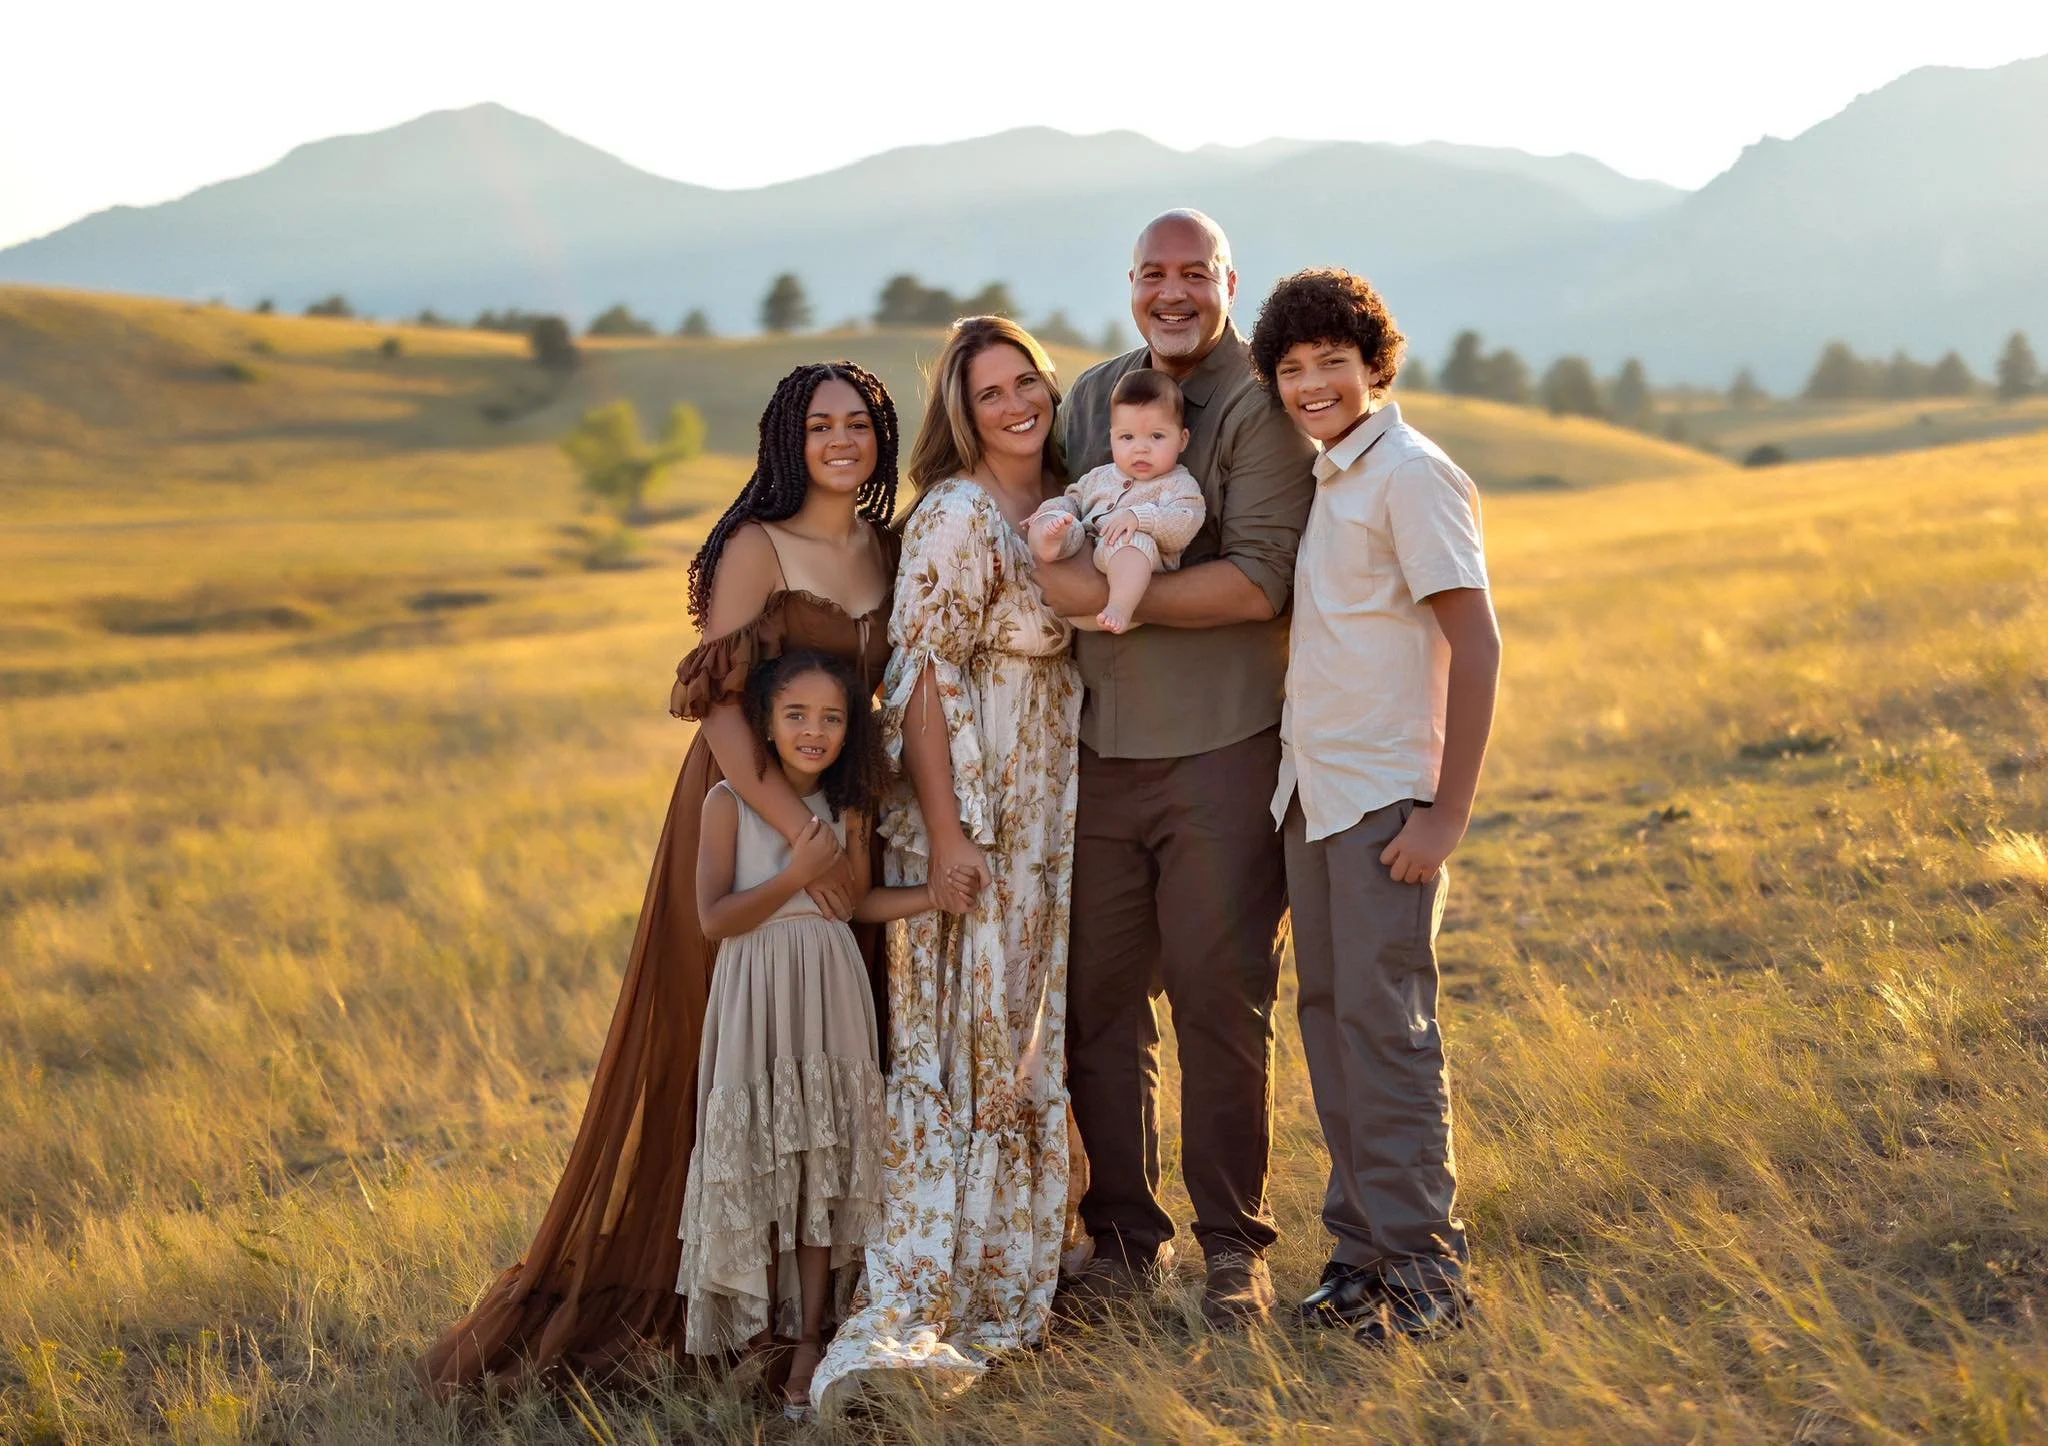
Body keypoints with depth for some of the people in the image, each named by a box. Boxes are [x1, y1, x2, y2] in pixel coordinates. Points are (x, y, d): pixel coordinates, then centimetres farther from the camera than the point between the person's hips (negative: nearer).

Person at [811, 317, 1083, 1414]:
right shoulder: (956, 517, -13)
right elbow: (922, 675, -17)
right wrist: (945, 831, -21)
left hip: (1047, 820, 8)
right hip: (964, 813, -8)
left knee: (1025, 1050, 12)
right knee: (951, 1052, -10)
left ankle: (1004, 1285, 22)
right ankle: (905, 1311, -11)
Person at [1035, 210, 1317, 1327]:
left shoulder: (1261, 407, -4)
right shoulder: (1092, 397, 15)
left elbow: (1260, 580, -14)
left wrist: (1112, 598, -16)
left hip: (1221, 748, -5)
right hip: (1096, 746, 5)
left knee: (1221, 998, -1)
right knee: (1099, 1002, 5)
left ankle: (1233, 1244, 11)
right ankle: (1124, 1236, 17)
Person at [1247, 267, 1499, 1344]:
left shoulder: (1411, 474, -10)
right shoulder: (1324, 478, 14)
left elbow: (1474, 640, -14)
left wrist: (1448, 811, -17)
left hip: (1386, 797, -8)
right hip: (1310, 792, 8)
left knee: (1383, 1020, -6)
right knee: (1329, 1012, 9)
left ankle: (1421, 1263, 2)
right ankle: (1360, 1245, 18)